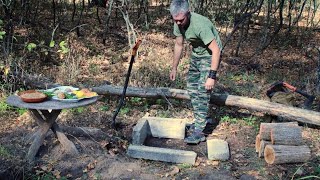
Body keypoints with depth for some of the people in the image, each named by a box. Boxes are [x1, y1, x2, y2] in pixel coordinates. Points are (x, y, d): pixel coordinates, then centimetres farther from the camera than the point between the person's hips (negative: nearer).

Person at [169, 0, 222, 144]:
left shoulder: (200, 24, -35)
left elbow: (216, 50, -35)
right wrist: (174, 68, 9)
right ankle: (200, 120, 27)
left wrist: (212, 76, -37)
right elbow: (179, 45, 4)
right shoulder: (178, 24, -12)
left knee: (202, 91, -14)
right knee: (191, 87, 12)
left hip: (210, 55, -8)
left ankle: (199, 132, -11)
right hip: (196, 54, 8)